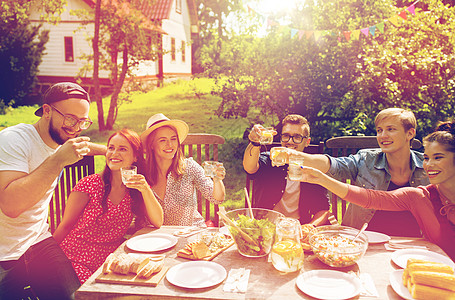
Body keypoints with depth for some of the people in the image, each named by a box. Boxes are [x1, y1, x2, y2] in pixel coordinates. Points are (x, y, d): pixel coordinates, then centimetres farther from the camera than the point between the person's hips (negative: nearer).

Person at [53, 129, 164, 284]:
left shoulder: (136, 188, 4)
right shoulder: (90, 184, -8)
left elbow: (157, 222, -6)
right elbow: (65, 226, -2)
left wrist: (146, 189, -19)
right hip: (77, 258, -3)